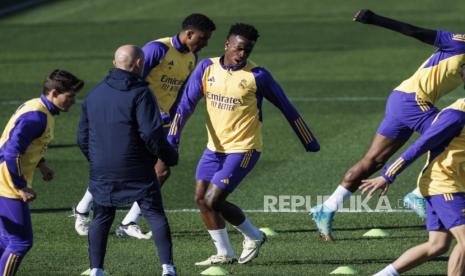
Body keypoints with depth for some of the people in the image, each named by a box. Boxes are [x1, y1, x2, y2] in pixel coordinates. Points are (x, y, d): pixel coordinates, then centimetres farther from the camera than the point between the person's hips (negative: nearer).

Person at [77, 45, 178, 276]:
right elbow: (151, 133, -17)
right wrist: (169, 157, -3)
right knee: (155, 215, 2)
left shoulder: (94, 94, 10)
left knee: (101, 219, 15)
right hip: (137, 170, -4)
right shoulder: (139, 93, -10)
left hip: (101, 171, 4)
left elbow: (83, 136, 15)